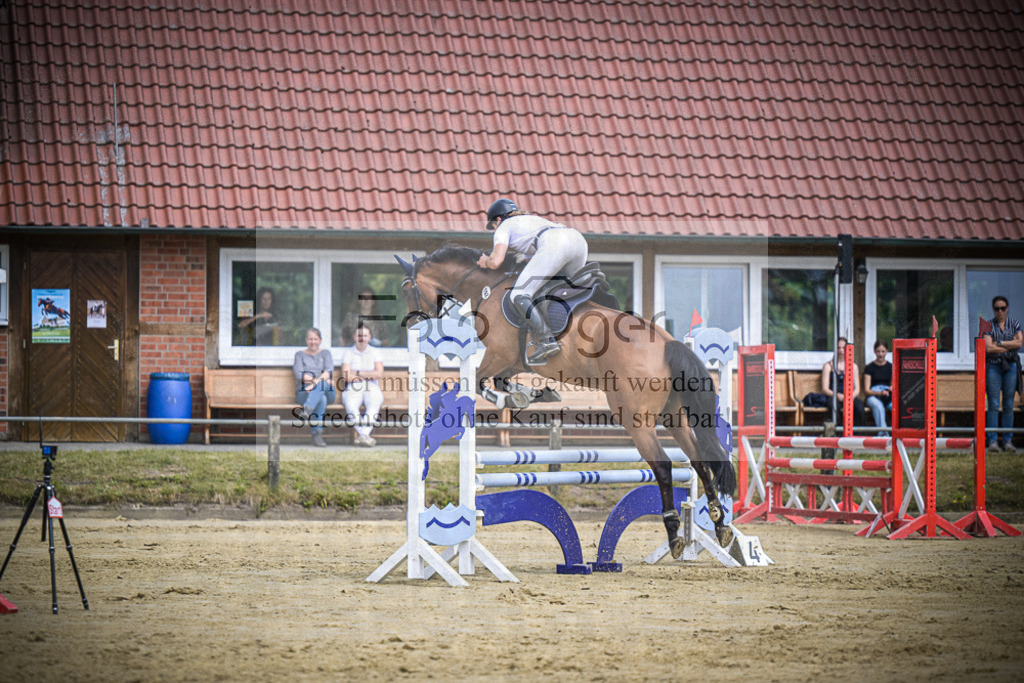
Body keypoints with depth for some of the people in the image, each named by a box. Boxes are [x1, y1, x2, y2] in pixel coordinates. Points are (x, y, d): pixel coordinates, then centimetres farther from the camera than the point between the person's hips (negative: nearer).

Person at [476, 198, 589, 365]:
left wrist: (486, 262, 31)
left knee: (519, 296, -5)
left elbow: (496, 261, 8)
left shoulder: (504, 227, 22)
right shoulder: (532, 219, 43)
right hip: (579, 240, 7)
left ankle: (547, 341, -20)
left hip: (554, 245, -7)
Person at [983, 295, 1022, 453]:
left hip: (1011, 366, 2)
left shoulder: (1014, 324, 10)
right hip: (993, 366, -2)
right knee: (993, 405, -6)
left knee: (1009, 405, 2)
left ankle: (1007, 440, 7)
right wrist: (1010, 346, -6)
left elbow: (1019, 342, -4)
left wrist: (999, 343, -8)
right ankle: (992, 441, -5)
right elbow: (989, 347, -9)